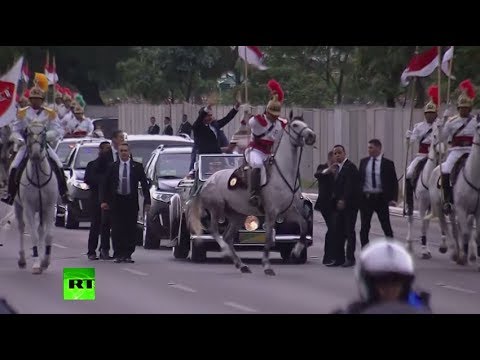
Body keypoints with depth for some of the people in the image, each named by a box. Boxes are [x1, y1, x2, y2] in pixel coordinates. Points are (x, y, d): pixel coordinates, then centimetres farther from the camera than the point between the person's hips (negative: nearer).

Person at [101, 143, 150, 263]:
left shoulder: (137, 167, 4)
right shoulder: (113, 167, 6)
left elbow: (144, 184, 4)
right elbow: (106, 185, 8)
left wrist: (147, 201, -3)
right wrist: (104, 201, -1)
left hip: (131, 202, 0)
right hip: (116, 201, 0)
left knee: (131, 230, -1)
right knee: (117, 229, -3)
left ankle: (128, 254, 5)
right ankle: (119, 254, 2)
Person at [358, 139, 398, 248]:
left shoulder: (387, 163, -2)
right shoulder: (364, 162, 6)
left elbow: (394, 182, -1)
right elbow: (359, 179, 9)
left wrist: (393, 198, -12)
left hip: (381, 198, -2)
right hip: (366, 197, 3)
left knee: (386, 227, 2)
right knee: (364, 227, 5)